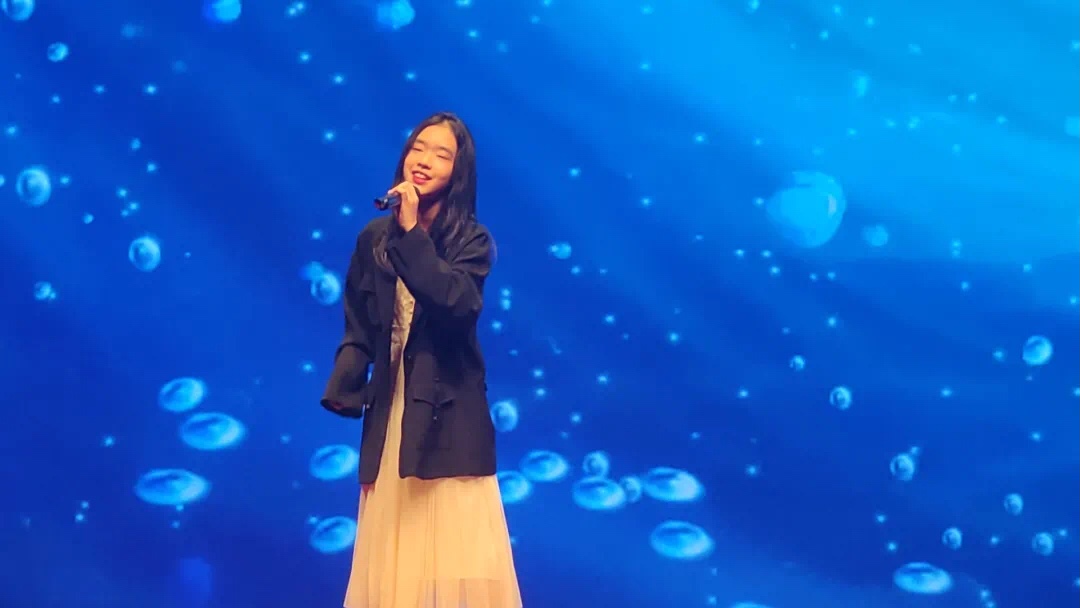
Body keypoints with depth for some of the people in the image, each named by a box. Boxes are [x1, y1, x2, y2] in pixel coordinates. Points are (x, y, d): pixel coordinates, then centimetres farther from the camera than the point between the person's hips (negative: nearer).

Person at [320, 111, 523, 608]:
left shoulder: (472, 241, -1)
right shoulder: (374, 238, 8)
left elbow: (457, 304, -20)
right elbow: (358, 331, 10)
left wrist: (412, 232, -18)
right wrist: (343, 392, -3)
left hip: (448, 412, -3)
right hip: (390, 411, 3)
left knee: (454, 555, -5)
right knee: (394, 557, 5)